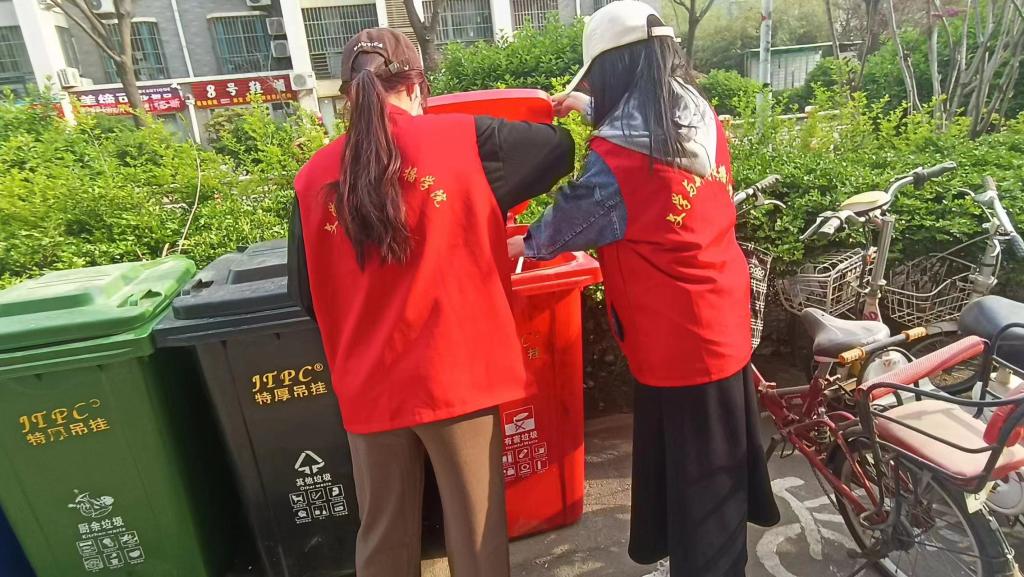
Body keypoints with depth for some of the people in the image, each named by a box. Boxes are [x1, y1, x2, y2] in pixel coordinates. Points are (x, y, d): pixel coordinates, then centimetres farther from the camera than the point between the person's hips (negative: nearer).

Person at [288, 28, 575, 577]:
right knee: (475, 532, 16)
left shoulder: (313, 178, 0)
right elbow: (560, 150, 8)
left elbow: (309, 295, 8)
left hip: (368, 387, 3)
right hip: (456, 374, -2)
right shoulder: (464, 140, -7)